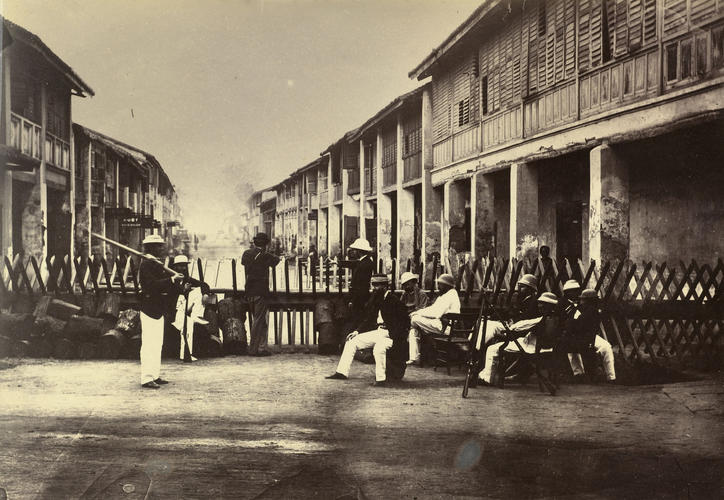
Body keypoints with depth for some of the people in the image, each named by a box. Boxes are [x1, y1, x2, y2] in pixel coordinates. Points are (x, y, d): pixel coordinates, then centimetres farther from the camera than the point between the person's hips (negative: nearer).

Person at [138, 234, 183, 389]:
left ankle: (155, 375, 22)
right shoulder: (146, 264, -14)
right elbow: (152, 285, -26)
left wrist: (177, 281, 7)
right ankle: (146, 378, -6)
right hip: (150, 309, -10)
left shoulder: (156, 263, 17)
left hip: (158, 309, 11)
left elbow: (162, 282, 19)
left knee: (157, 344, 15)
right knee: (149, 344, -8)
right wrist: (172, 280, -28)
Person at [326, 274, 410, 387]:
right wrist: (357, 331, 5)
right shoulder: (375, 300, 11)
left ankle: (381, 379, -28)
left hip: (390, 334, -8)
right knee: (351, 341, 4)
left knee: (379, 347, -38)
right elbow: (367, 319, 17)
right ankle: (342, 372, 6)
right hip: (377, 332, 9)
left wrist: (393, 338, -23)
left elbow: (404, 323, -14)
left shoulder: (395, 301, -12)